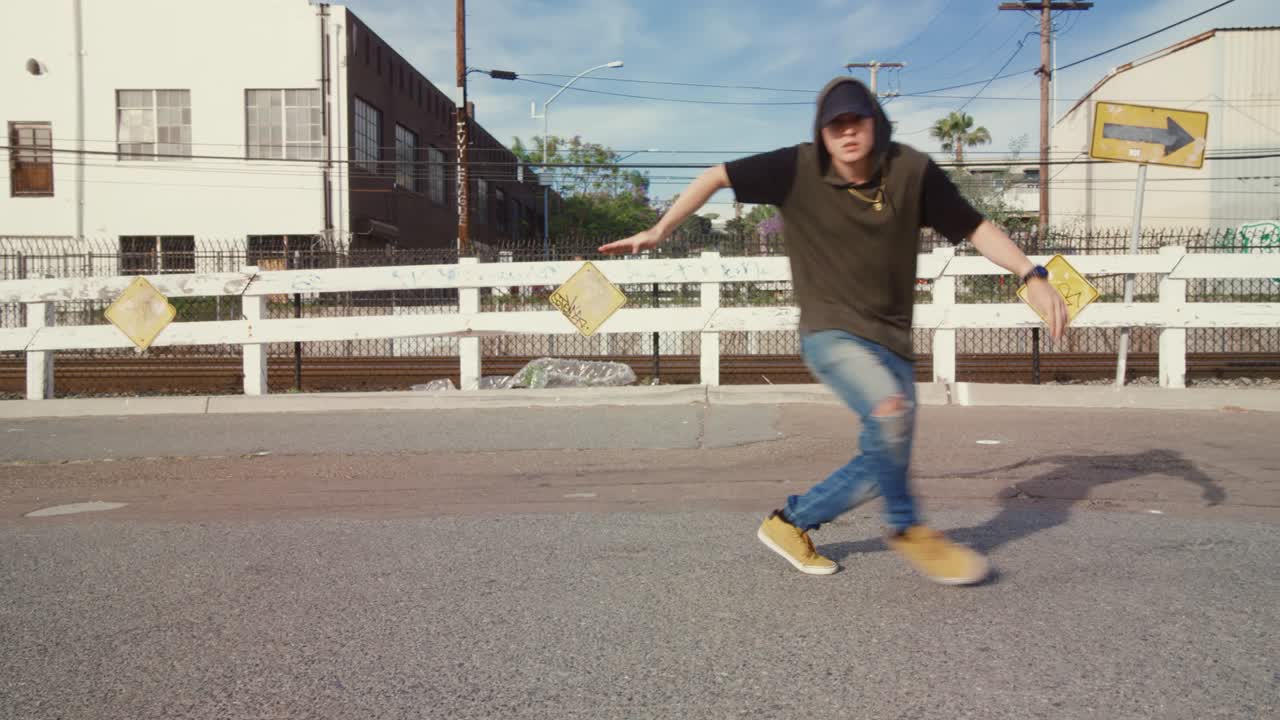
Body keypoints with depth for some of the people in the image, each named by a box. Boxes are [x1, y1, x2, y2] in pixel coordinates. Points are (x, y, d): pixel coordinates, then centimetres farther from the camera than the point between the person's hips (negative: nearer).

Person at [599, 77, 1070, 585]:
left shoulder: (911, 171, -8)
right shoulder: (799, 169, -11)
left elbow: (974, 227, -1)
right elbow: (716, 176, -2)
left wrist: (1032, 275, -12)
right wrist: (658, 232, -6)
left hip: (891, 338, 4)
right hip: (831, 332, -4)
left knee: (884, 464, 5)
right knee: (890, 409, -32)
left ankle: (789, 524, 27)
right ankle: (908, 530, -6)